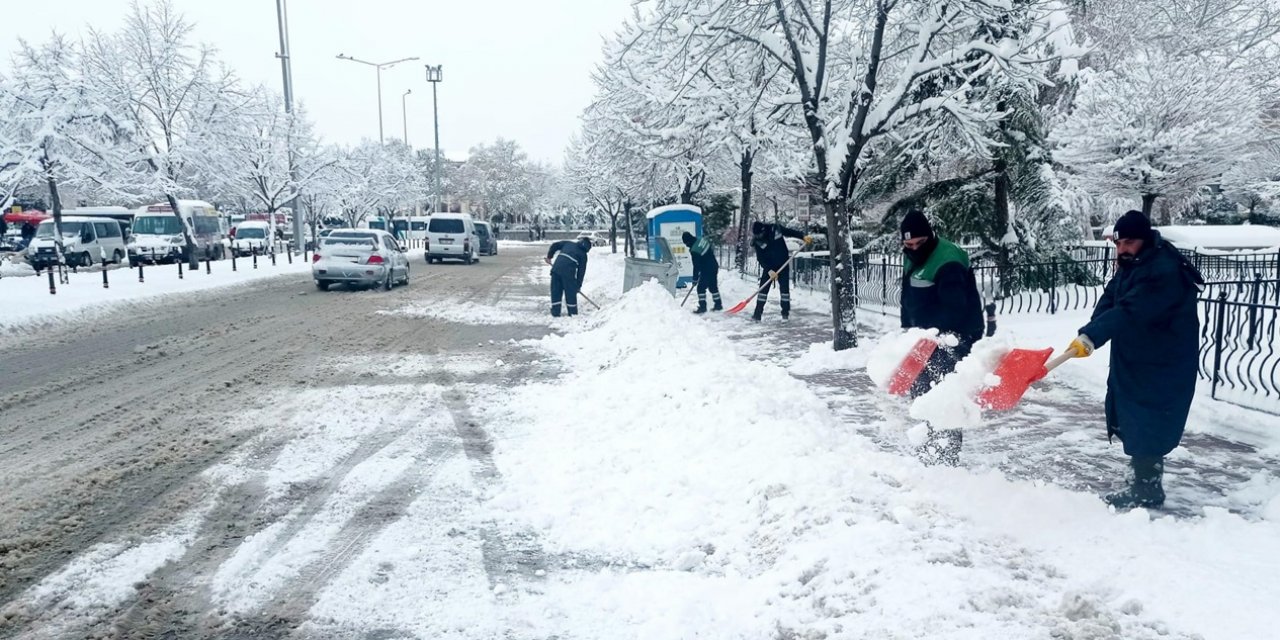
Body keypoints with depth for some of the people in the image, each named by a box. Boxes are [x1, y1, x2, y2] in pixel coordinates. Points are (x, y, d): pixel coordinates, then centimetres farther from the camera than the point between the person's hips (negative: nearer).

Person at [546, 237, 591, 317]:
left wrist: (549, 256, 30)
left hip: (556, 268, 3)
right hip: (568, 272, -3)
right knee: (571, 293, 8)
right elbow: (581, 271, 12)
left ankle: (555, 313, 15)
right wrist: (579, 285, 18)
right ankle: (573, 314, 14)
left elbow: (555, 245, 19)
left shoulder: (568, 243, 23)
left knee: (555, 292, 12)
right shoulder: (583, 254, 14)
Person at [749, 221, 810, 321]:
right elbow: (761, 259, -15)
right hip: (768, 267, 0)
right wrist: (769, 271, -25)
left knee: (785, 288, 1)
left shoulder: (775, 228, -14)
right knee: (763, 289, -6)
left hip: (783, 264, 0)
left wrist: (803, 236, -7)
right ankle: (757, 314, -3)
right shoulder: (757, 242, -14)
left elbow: (790, 232, 0)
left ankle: (786, 312, 11)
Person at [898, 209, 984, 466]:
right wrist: (908, 331, 17)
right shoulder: (912, 258, 10)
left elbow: (955, 307, -28)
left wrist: (938, 337, -36)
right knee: (921, 389, 16)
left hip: (956, 337, -10)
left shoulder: (947, 262, -21)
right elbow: (909, 300, 20)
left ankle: (947, 454, -8)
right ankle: (935, 443, 30)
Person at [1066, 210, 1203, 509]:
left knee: (1145, 429, -4)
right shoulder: (1131, 265, 7)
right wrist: (1089, 334, -14)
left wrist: (1091, 337, -40)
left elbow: (1130, 312, -34)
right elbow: (1109, 301, 3)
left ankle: (1147, 492, 10)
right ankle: (1143, 485, 31)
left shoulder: (1165, 271, -24)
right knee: (1130, 425, 17)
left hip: (1161, 369, -10)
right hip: (1132, 363, 10)